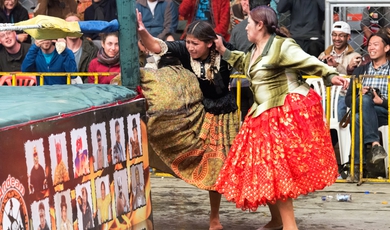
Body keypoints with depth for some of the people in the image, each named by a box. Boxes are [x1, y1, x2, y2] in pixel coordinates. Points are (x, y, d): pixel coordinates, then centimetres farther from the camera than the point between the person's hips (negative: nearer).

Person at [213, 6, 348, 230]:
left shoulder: (282, 46, -13)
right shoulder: (254, 51, 15)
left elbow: (309, 62, -20)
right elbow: (244, 63, 38)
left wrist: (331, 75, -33)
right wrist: (223, 51, 32)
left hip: (288, 112, -10)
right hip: (266, 114, 10)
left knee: (277, 167, -13)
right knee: (264, 167, 11)